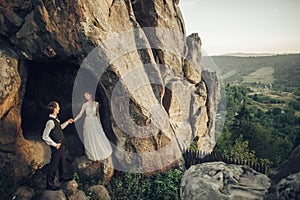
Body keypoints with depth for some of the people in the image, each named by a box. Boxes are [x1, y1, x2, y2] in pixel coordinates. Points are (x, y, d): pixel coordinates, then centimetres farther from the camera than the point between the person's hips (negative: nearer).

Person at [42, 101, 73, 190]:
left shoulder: (55, 119, 3)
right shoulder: (50, 122, -25)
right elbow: (45, 136, -24)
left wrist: (67, 122, 17)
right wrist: (55, 145, -19)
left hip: (61, 144, 9)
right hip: (57, 146, -9)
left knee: (63, 160, 25)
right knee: (54, 164, 5)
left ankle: (63, 176, 46)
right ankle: (50, 184, 22)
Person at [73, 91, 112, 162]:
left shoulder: (96, 103, 4)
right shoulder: (85, 105, -1)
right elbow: (80, 114, -5)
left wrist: (99, 122, 14)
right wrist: (73, 120, -16)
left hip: (95, 122, 1)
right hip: (88, 122, -1)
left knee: (99, 138, 1)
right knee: (90, 139, 4)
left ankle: (102, 153, 20)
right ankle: (94, 155, 18)